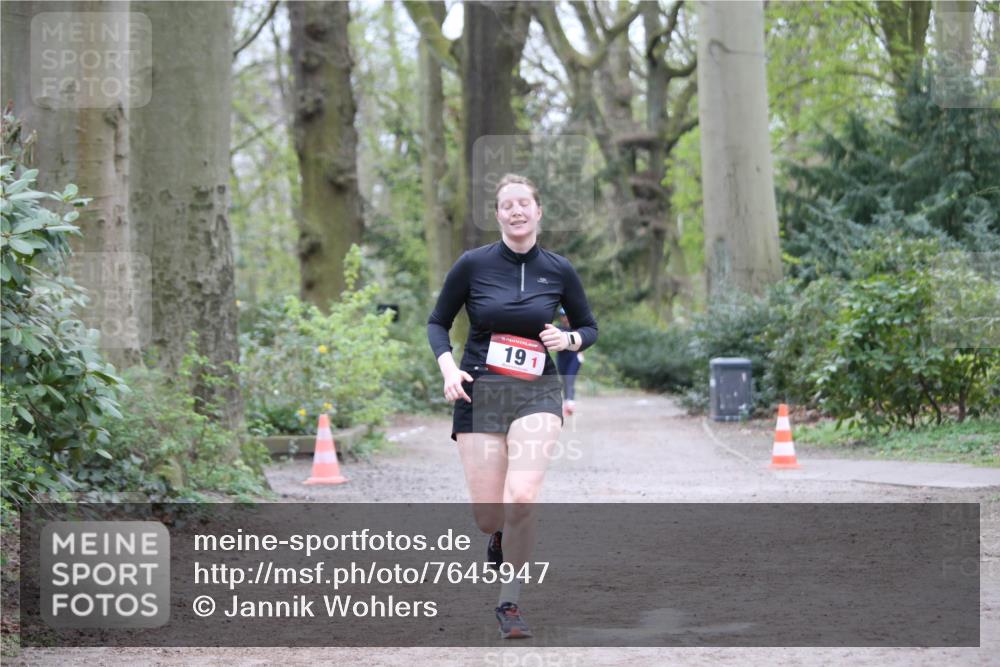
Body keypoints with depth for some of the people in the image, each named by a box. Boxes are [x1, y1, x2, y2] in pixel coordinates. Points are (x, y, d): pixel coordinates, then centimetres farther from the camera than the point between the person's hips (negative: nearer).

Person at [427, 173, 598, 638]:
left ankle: (510, 602, -6)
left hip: (536, 393, 0)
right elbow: (437, 322, 8)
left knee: (520, 499, -23)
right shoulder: (473, 265, -2)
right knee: (487, 518, -1)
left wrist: (569, 340, -7)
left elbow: (589, 327, 15)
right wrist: (447, 366, -9)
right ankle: (500, 537, 39)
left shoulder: (559, 270, 1)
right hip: (479, 393, 0)